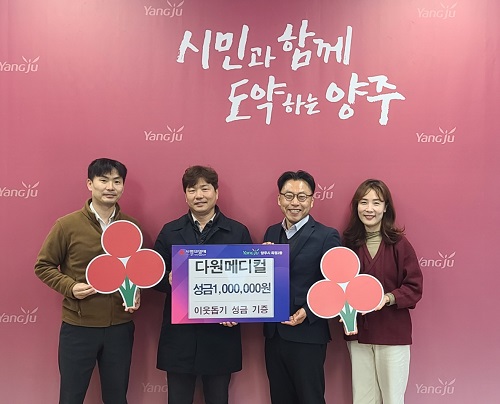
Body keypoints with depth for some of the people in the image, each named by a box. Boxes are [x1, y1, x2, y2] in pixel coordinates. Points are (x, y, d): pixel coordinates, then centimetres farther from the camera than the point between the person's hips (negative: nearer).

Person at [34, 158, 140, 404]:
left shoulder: (132, 227, 2)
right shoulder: (67, 225, -7)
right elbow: (43, 266, 0)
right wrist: (70, 287, -15)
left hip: (120, 327, 3)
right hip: (78, 327, -2)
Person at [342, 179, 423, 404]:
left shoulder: (399, 243, -6)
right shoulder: (349, 243, 2)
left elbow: (414, 287, -5)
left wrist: (388, 298, -20)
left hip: (393, 332, -2)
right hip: (358, 332, 3)